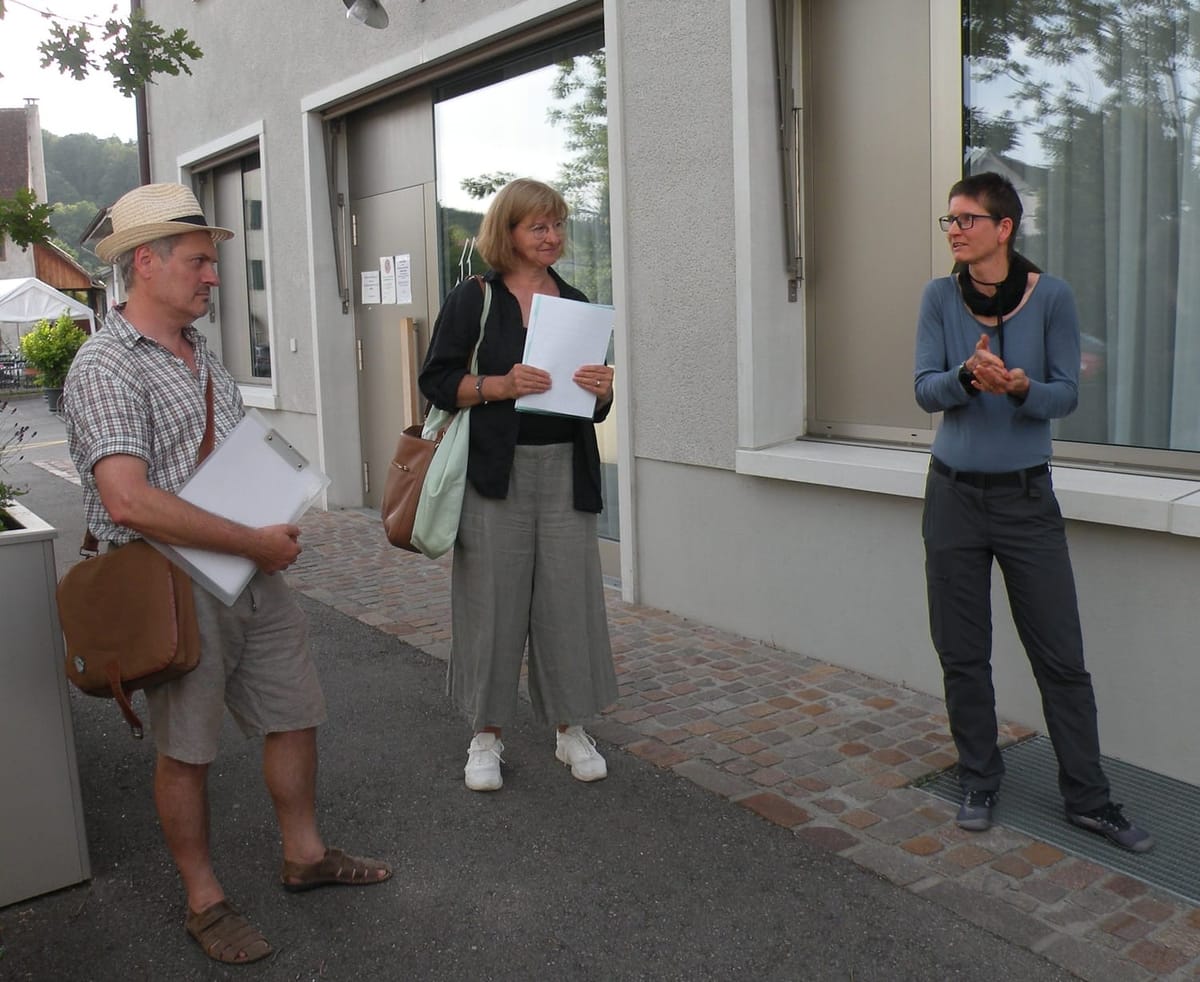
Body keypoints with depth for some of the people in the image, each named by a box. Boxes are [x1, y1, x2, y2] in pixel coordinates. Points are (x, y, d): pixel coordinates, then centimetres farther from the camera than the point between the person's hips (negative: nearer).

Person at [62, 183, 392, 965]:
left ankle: (306, 855, 34)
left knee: (295, 714, 15)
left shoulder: (203, 355, 11)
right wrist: (256, 543, -22)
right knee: (187, 749, 8)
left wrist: (280, 521, 4)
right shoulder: (106, 367, -16)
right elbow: (128, 500, -27)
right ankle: (205, 901, 25)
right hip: (177, 586, -8)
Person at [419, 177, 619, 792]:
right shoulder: (473, 300, 2)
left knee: (568, 596, 4)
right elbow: (437, 382, -3)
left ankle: (570, 729, 21)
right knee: (493, 599, 1)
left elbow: (597, 408, 16)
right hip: (496, 471, -3)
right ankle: (486, 734, 18)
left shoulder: (575, 303, 14)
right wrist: (501, 385, -18)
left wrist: (601, 390, -7)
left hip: (565, 470, 4)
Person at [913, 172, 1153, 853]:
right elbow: (925, 389, -5)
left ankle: (1088, 798, 19)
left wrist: (1022, 388, -25)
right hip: (954, 493, 2)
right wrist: (968, 376, -26)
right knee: (962, 654, 9)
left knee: (1062, 655, 3)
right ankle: (981, 785, 26)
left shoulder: (1051, 296, -4)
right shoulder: (941, 298, 0)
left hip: (1027, 494, -1)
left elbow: (1067, 393, -4)